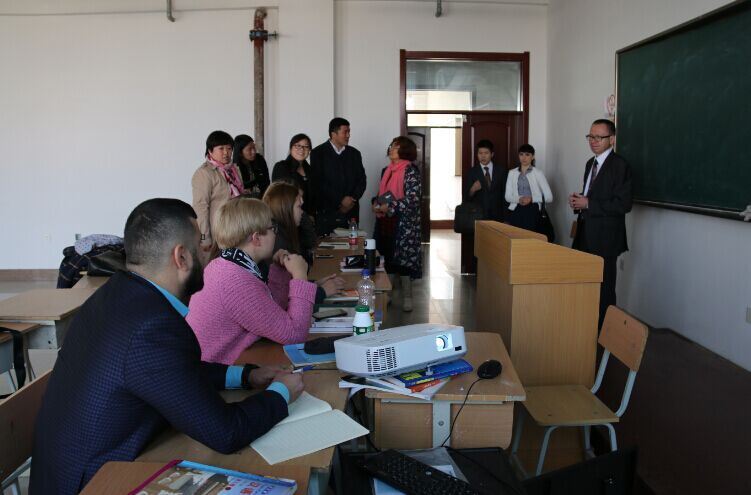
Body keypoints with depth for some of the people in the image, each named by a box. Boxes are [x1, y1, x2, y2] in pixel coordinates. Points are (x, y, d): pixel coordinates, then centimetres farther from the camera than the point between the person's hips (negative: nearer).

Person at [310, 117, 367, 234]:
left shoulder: (354, 154, 15)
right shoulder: (318, 153, 2)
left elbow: (361, 180, 13)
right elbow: (318, 183, -6)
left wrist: (353, 199, -5)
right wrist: (340, 201, -10)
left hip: (351, 212, 3)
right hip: (326, 213, -3)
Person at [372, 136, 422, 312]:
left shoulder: (411, 170, -9)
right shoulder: (386, 171, 14)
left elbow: (413, 198, -17)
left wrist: (390, 207, -20)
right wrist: (376, 203, 2)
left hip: (404, 224, -7)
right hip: (386, 223, 7)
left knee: (403, 257, -2)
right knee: (388, 257, 10)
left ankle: (407, 296, 9)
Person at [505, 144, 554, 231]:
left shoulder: (538, 173, 1)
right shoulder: (512, 173, 9)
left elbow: (549, 197, -3)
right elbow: (507, 196, 4)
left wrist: (532, 198, -17)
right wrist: (519, 199, -16)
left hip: (532, 212, -2)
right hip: (515, 212, 2)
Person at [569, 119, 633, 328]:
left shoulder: (620, 165, -12)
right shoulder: (590, 163, 14)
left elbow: (623, 204, -19)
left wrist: (588, 204, -19)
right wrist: (578, 201, 3)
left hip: (605, 236, -8)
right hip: (586, 232, 8)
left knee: (603, 286, 0)